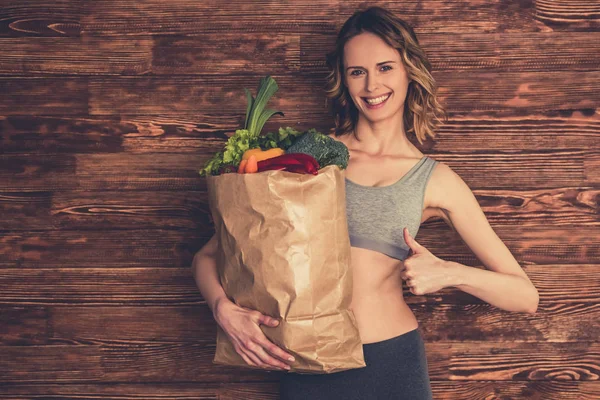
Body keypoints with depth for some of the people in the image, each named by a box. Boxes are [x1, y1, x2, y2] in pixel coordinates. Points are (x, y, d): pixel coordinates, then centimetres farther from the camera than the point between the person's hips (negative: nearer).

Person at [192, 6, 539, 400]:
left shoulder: (436, 180, 1)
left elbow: (526, 297, 1)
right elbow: (208, 254, 1)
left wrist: (450, 272, -15)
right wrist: (225, 309, -18)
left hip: (394, 363, 0)